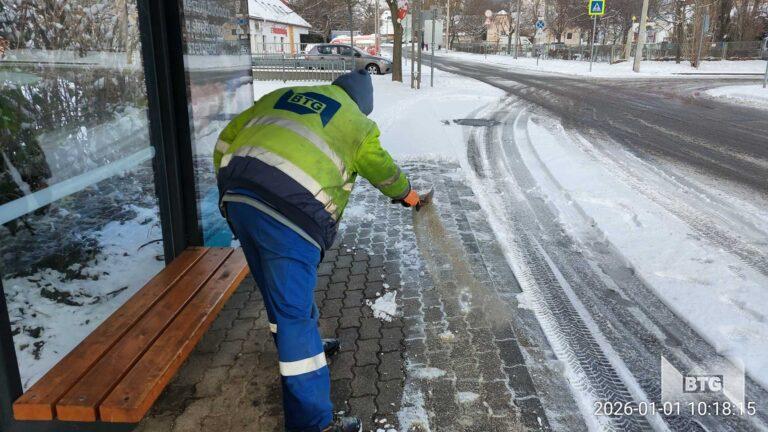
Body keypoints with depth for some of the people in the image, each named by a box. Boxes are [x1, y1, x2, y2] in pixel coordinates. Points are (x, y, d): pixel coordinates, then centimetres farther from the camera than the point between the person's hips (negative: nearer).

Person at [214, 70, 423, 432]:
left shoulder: (279, 96, 25)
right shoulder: (357, 123, 13)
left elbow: (227, 140, 21)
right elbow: (384, 169, 29)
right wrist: (406, 194, 48)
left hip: (236, 195, 6)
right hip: (288, 212, -6)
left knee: (281, 294, 25)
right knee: (294, 313, -1)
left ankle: (303, 347, 49)